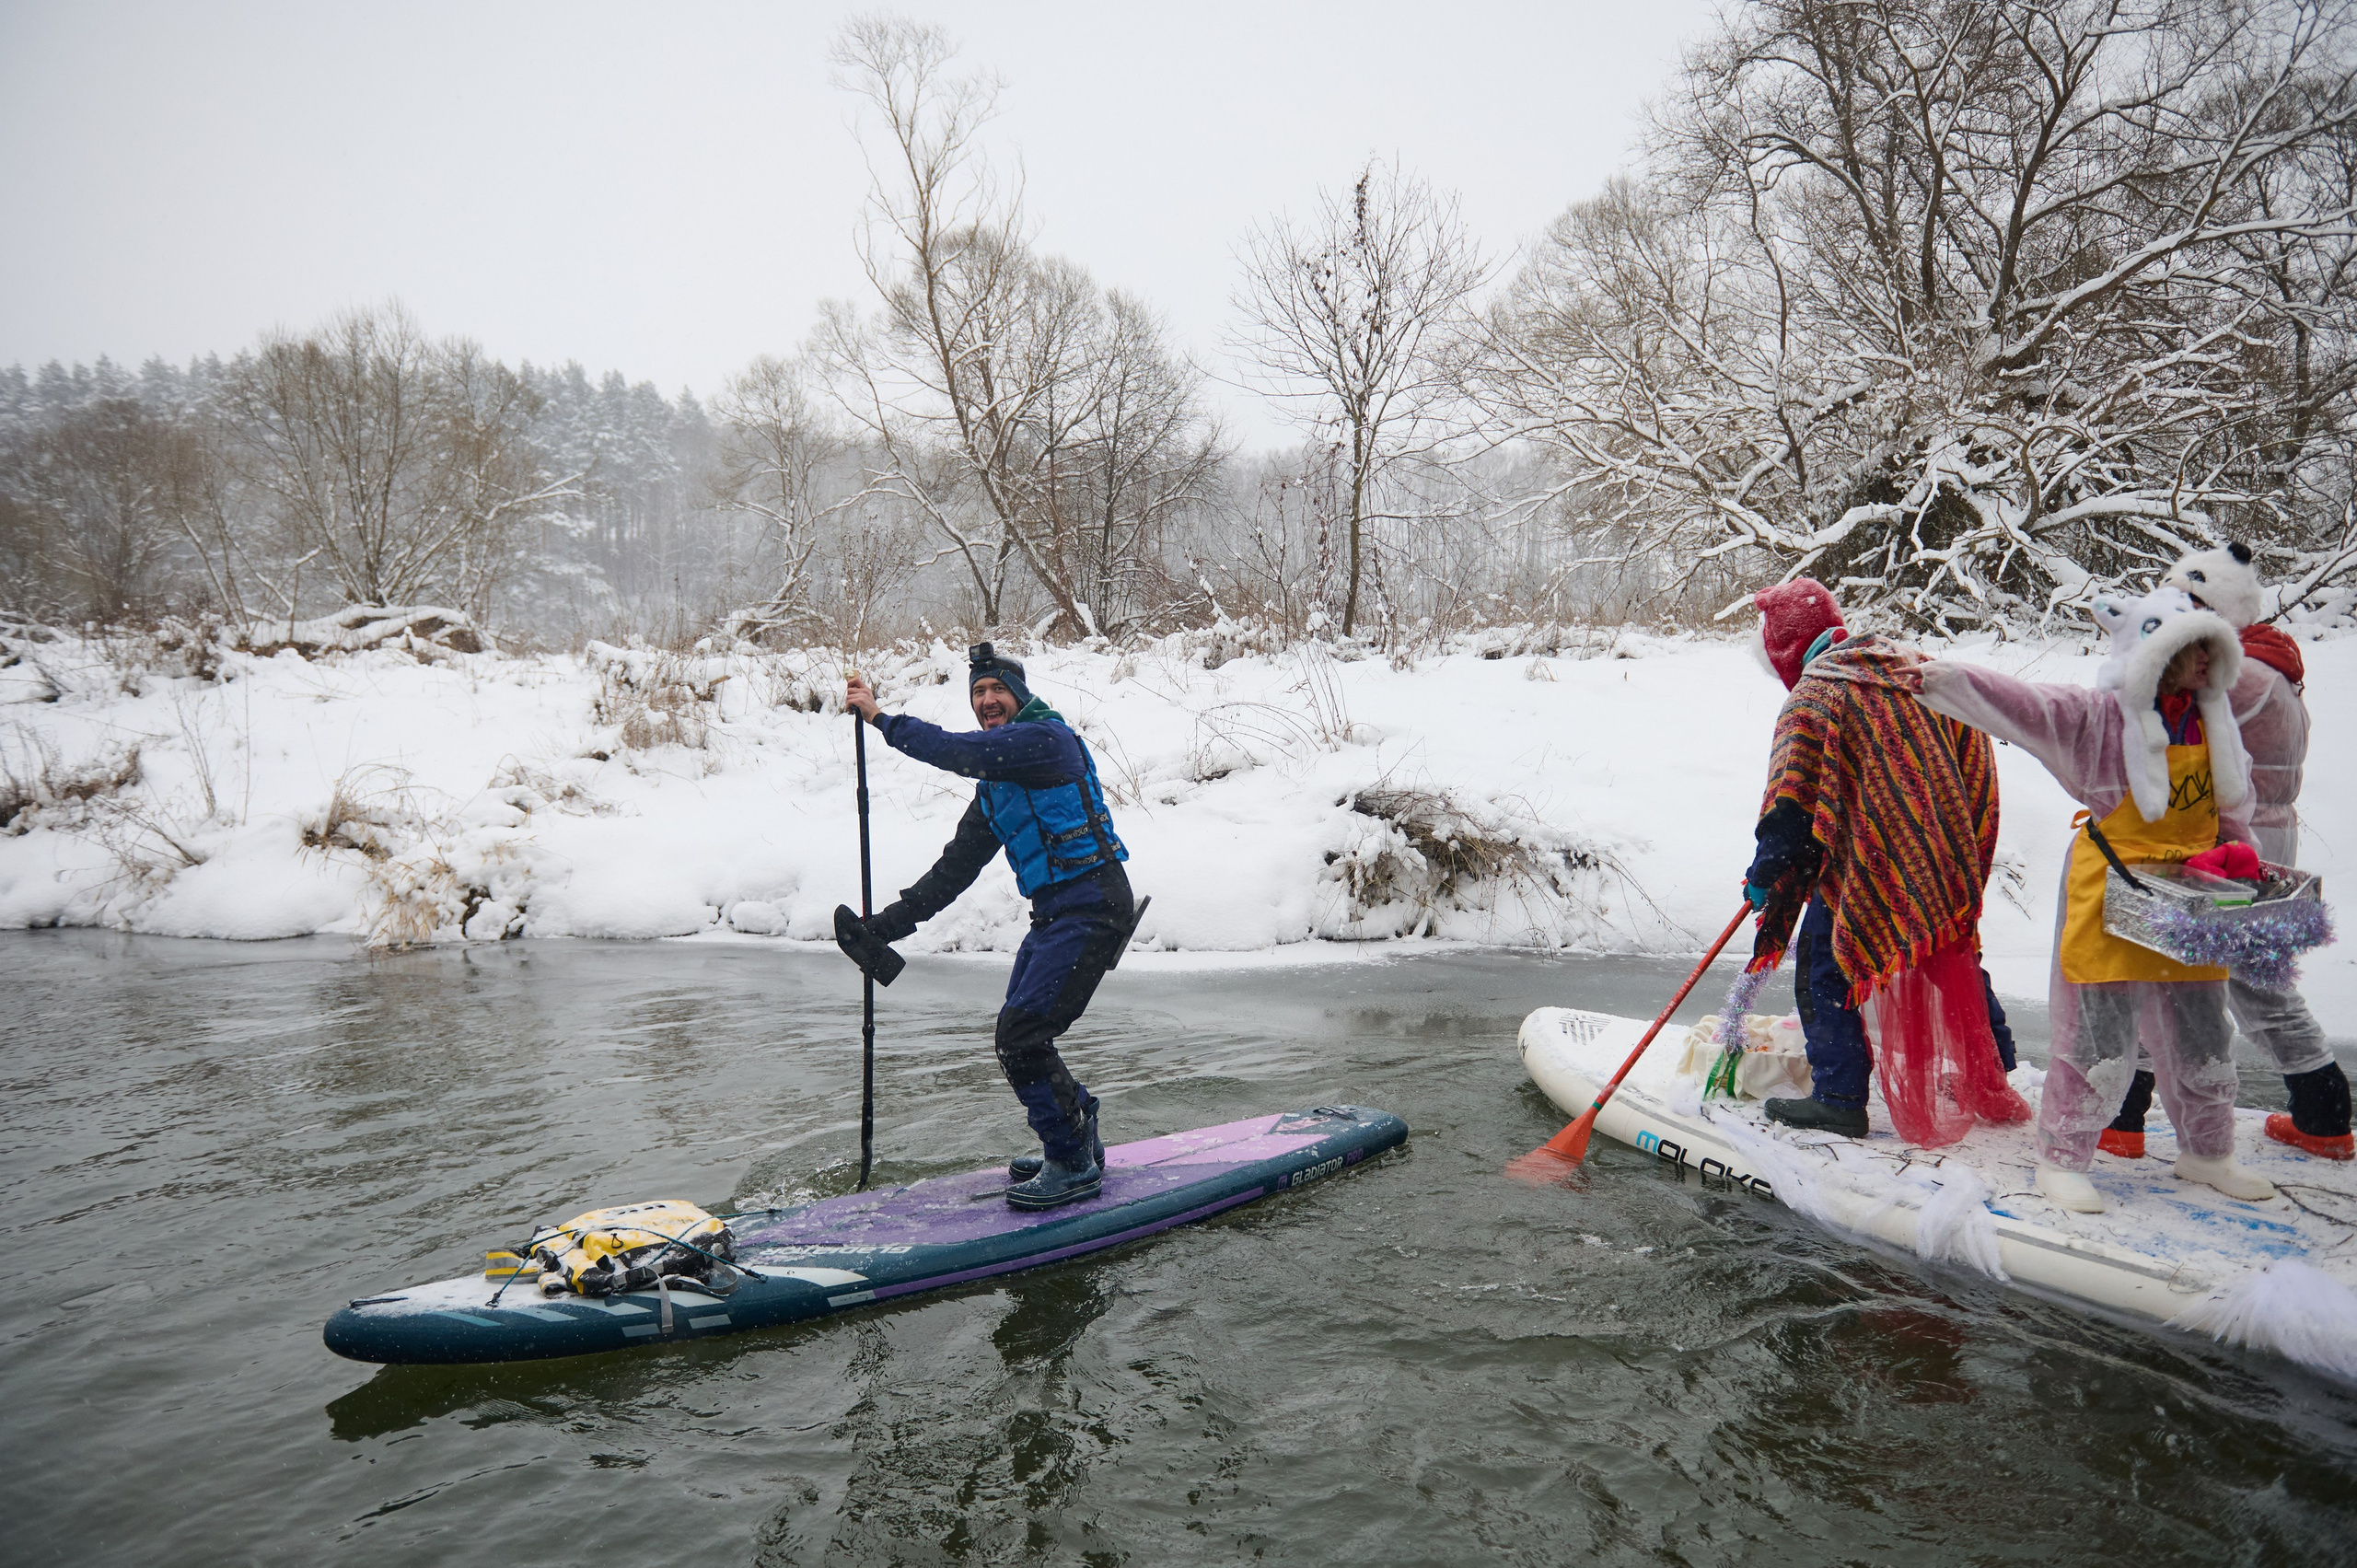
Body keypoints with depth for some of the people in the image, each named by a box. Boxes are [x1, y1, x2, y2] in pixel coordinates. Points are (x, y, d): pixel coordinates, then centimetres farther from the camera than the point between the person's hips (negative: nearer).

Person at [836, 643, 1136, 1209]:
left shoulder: (1047, 735, -8)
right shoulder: (995, 785, 19)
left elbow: (962, 752, -21)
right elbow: (954, 869, 19)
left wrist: (880, 717, -16)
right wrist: (885, 926, 14)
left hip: (1093, 906, -10)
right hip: (1053, 913, 10)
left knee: (1021, 1034, -13)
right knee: (1018, 1035, 13)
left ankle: (1074, 1166, 1)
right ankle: (1078, 1142, 29)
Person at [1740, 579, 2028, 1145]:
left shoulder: (1811, 698, -11)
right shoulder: (1910, 666, 9)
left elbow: (1790, 802, -16)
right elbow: (1971, 749, 15)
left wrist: (1763, 875, -6)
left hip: (1867, 865, -7)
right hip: (1945, 856, 7)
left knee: (1823, 965, 4)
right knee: (1950, 953, 22)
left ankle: (1839, 1098, 2)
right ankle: (1991, 1080, 34)